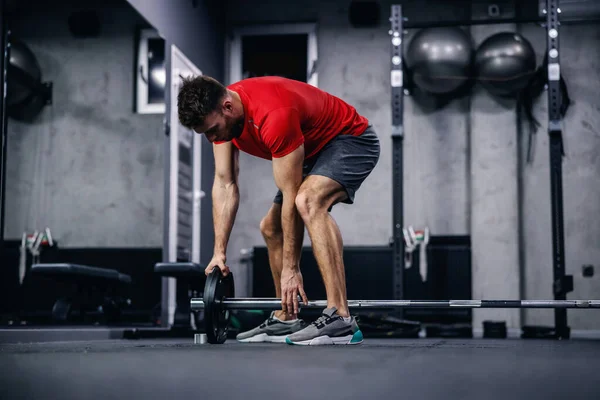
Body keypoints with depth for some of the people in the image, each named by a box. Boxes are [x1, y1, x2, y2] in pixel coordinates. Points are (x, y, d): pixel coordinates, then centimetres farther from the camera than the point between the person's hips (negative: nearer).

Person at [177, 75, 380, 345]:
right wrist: (219, 252, -9)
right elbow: (225, 185, -5)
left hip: (351, 140, -9)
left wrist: (291, 268, -25)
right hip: (314, 149, 9)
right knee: (271, 227, 10)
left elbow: (290, 196, -30)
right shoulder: (218, 114, -10)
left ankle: (340, 319, -39)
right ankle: (286, 320, 23)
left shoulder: (274, 115, -35)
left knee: (308, 202, -35)